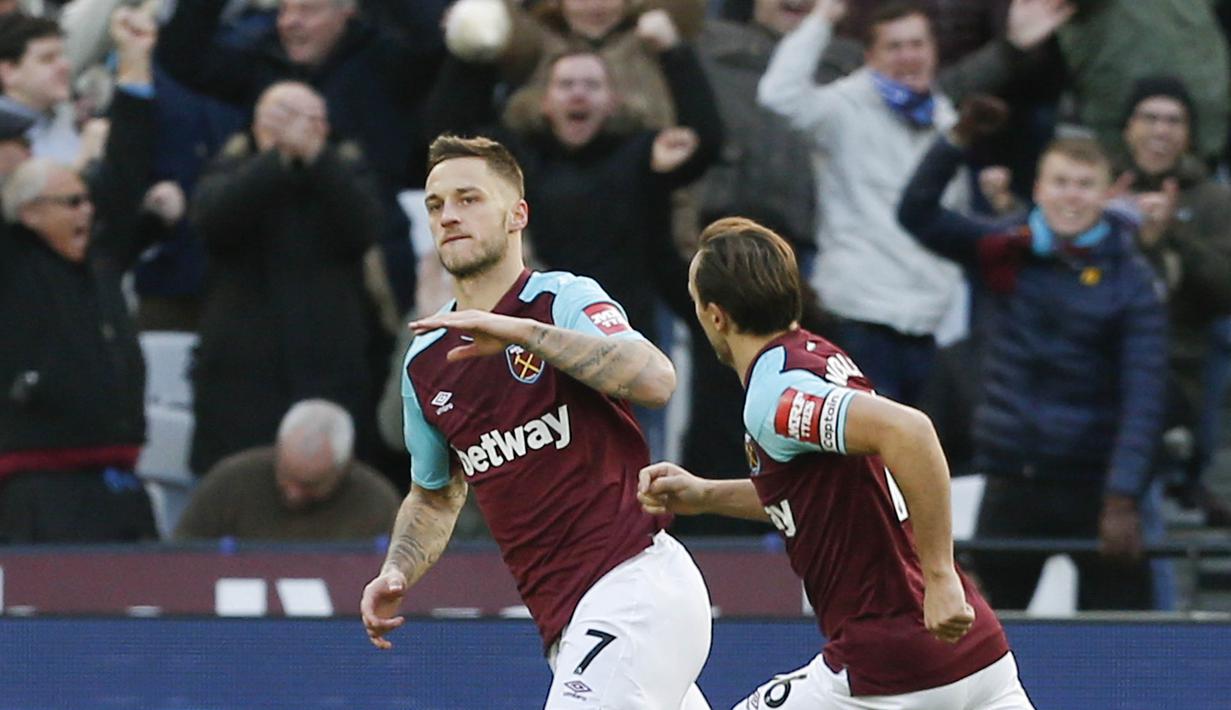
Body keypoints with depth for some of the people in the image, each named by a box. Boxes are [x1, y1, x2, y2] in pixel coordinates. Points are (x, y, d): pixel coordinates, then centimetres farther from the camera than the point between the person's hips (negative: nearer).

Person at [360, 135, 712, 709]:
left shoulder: (566, 300, -5)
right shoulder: (426, 362, 14)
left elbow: (655, 380, -25)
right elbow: (436, 493, 28)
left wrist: (522, 331, -26)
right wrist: (395, 574, 9)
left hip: (636, 586, -8)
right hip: (566, 619, 8)